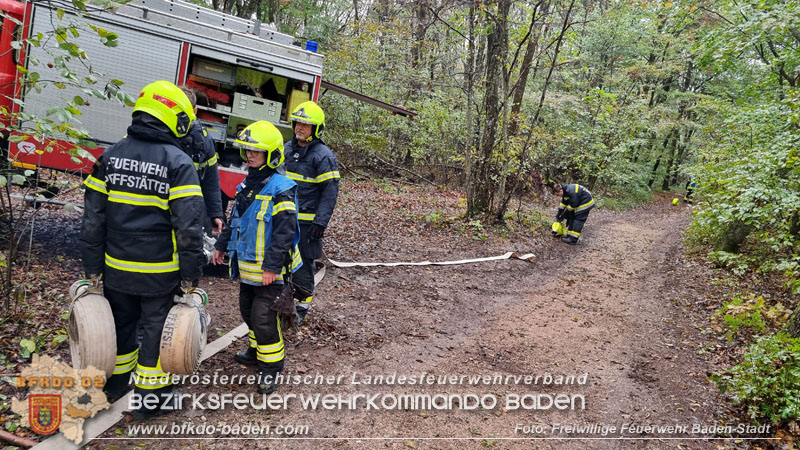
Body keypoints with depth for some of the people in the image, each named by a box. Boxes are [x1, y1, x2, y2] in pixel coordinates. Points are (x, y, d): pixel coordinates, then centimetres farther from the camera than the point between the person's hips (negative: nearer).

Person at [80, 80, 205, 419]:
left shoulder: (110, 156, 1)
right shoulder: (178, 163, -15)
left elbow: (93, 219, 3)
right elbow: (188, 226, -18)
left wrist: (93, 268, 10)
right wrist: (191, 275, -9)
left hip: (117, 267, 5)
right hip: (159, 272, -5)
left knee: (121, 323, 23)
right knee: (156, 329, 10)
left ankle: (116, 383, 42)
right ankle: (149, 398, 23)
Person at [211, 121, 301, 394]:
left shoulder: (280, 189, -17)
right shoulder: (247, 184, 11)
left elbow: (285, 231, -21)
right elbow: (236, 219, 23)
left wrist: (272, 267, -23)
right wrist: (222, 245, 24)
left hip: (268, 269, -9)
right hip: (246, 263, 9)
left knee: (264, 316, -6)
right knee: (248, 310, 20)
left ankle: (270, 366, 10)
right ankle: (257, 350, 40)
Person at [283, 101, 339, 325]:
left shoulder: (323, 156, -11)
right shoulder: (287, 148, 9)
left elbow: (330, 192, -13)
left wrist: (320, 222, -18)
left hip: (307, 220, -6)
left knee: (303, 264, 2)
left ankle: (301, 307, 17)